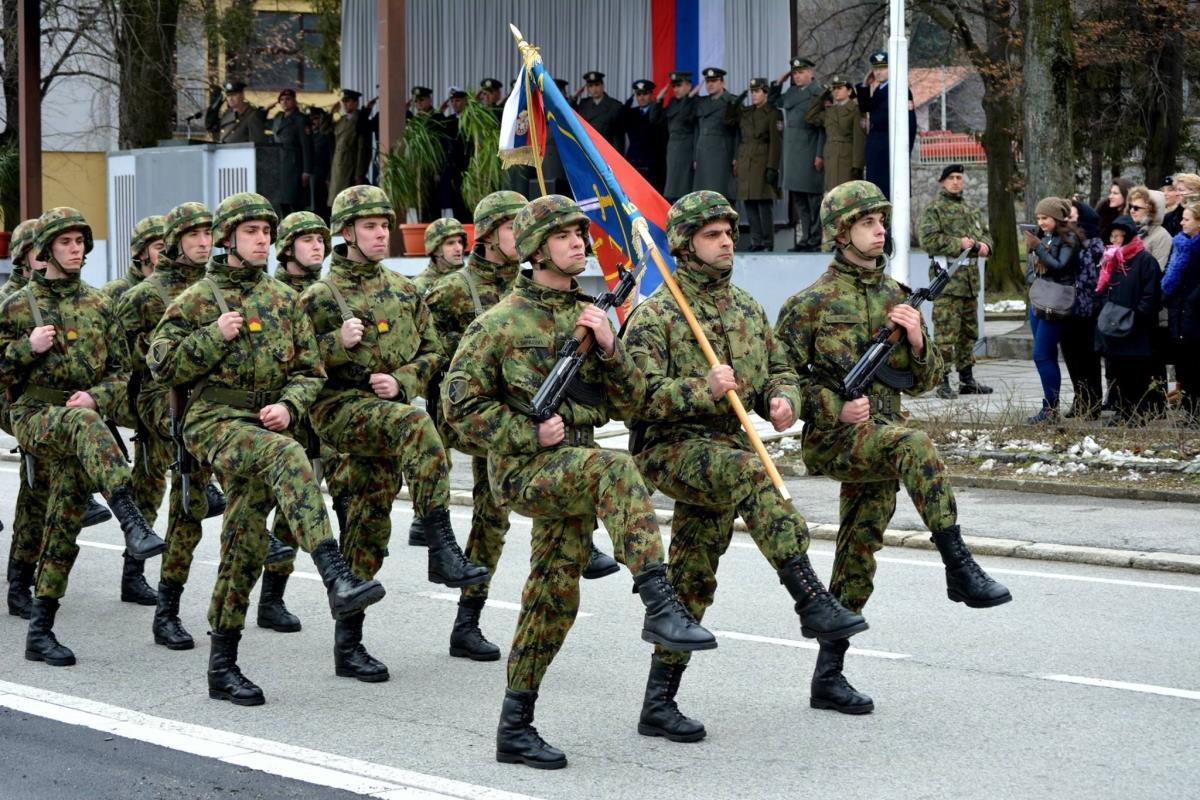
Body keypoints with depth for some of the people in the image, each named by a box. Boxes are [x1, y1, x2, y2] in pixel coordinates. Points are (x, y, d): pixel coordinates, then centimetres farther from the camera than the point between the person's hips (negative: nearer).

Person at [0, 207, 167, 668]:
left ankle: (40, 631, 9)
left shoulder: (98, 307, 14)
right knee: (83, 422, -38)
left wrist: (96, 396, -6)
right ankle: (132, 524, -54)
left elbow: (120, 370, 14)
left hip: (82, 416, 4)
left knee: (65, 521, 1)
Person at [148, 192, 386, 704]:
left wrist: (289, 404, -4)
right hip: (214, 422, -5)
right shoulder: (198, 299, 3)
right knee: (286, 455, -35)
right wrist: (216, 335, -11)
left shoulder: (284, 300, 15)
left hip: (265, 423, 5)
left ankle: (223, 665, 13)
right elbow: (162, 364, -1)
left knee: (245, 543, 4)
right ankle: (336, 577, -50)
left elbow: (310, 370, 16)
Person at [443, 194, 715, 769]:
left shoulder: (588, 316, 14)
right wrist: (530, 435, -13)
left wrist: (609, 348, -7)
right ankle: (660, 607, -42)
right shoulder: (502, 323, -3)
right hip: (523, 468, -7)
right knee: (613, 468, -35)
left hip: (571, 469, 7)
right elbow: (460, 403, -5)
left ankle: (515, 727, 18)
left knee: (554, 597, 7)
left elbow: (630, 400, 12)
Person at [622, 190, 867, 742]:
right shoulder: (654, 315, -7)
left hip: (729, 445, 7)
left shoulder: (746, 308, 14)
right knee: (749, 472, -36)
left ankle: (659, 704, 13)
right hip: (672, 448, -7)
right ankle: (812, 601, -40)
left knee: (693, 581, 7)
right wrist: (704, 390, -25)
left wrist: (782, 399, -2)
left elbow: (779, 370, 22)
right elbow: (637, 395, -14)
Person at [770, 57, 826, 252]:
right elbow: (772, 101, 30)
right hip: (792, 151, 7)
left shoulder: (819, 93, -7)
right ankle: (803, 240, 11)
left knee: (813, 197, -4)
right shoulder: (791, 93, 14)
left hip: (809, 151, -7)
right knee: (797, 198, 7)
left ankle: (815, 241, -1)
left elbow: (823, 126, -11)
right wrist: (779, 82, 14)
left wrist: (820, 155, -16)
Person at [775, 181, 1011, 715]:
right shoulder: (812, 303, -4)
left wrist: (917, 342, -5)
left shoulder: (896, 297, 12)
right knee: (915, 445, -34)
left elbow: (923, 381, 16)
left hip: (878, 441, 6)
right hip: (833, 437, -6)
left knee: (857, 560, 6)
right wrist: (834, 409, -16)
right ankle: (960, 568, -34)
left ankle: (828, 677, 14)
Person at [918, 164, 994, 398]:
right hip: (947, 277, -8)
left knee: (969, 332, 13)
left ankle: (967, 379, 21)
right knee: (946, 332, -10)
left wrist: (984, 245, 1)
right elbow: (929, 240, -14)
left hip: (970, 277, 8)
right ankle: (943, 382, -8)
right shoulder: (934, 209, -4)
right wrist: (958, 244, -18)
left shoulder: (972, 210, 19)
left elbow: (985, 233, 24)